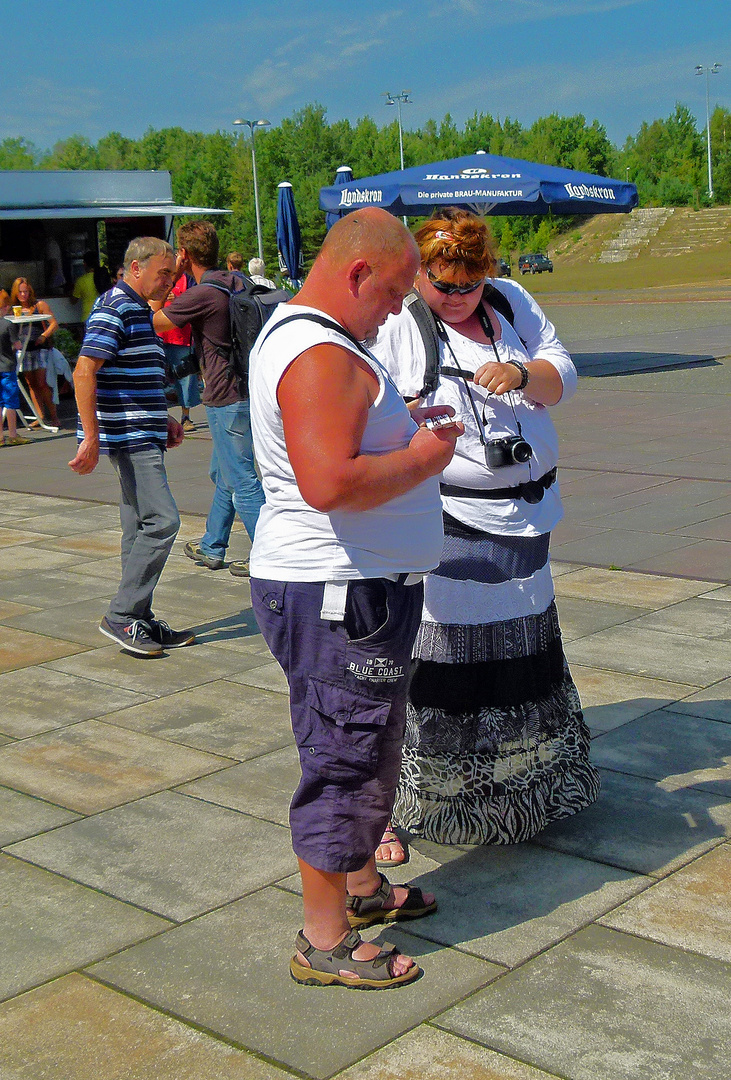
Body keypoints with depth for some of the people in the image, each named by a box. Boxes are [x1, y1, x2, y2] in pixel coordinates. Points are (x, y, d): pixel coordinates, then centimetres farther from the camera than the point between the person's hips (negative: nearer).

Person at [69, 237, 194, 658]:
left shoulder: (139, 309, 19)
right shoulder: (116, 307, -11)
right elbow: (84, 372, -19)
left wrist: (163, 420, 21)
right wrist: (91, 438, -22)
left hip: (142, 435, 10)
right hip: (129, 436, -10)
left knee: (141, 527, 10)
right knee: (161, 520, -13)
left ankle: (139, 620, 16)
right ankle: (122, 616, -6)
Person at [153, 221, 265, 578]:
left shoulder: (200, 295, -17)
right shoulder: (234, 283, 9)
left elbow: (152, 323, -8)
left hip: (227, 400, -9)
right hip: (243, 391, 9)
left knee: (242, 481, -4)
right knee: (222, 474, 20)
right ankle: (211, 548, 32)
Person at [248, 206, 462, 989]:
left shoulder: (292, 332, 14)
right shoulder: (321, 358, -22)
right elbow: (329, 483, -33)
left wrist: (406, 430, 12)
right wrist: (420, 460, -19)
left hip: (351, 585, 11)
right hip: (337, 594, -11)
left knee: (366, 749, 22)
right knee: (346, 757, 0)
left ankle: (360, 886, 39)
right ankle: (325, 943, 13)